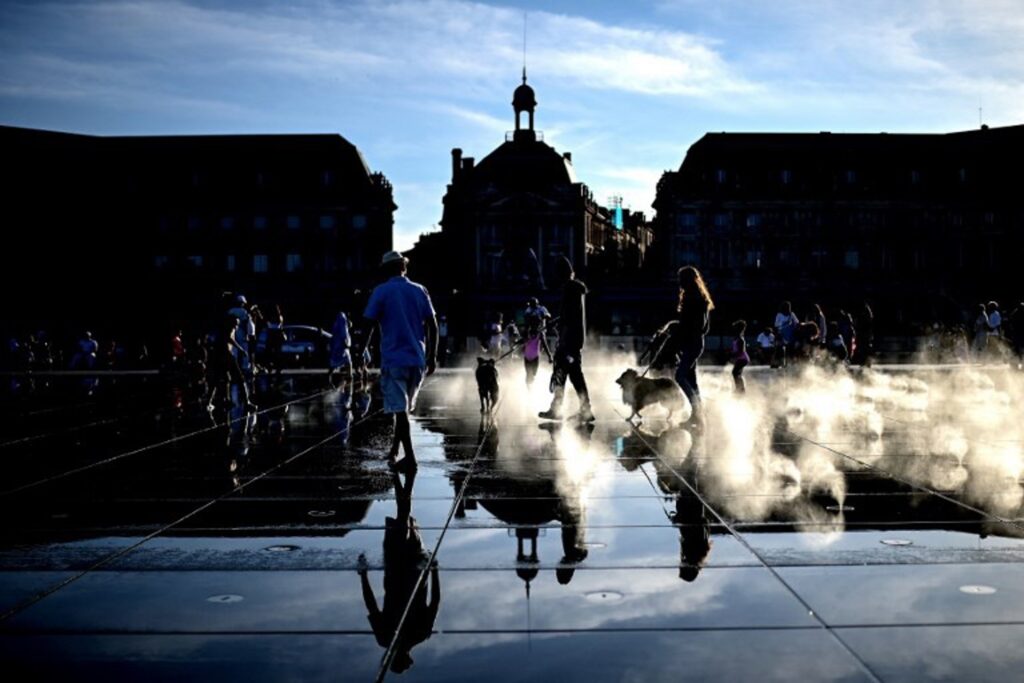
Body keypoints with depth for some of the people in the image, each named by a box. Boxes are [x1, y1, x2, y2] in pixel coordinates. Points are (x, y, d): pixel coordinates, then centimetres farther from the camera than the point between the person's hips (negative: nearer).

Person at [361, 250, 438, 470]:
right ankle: (394, 452, 26)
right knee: (404, 408, 17)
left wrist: (360, 353, 1)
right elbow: (432, 326, 6)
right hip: (417, 359, 4)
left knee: (399, 409, -3)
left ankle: (409, 458, -8)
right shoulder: (419, 291, 8)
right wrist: (432, 356, 12)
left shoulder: (381, 292, -2)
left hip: (394, 359, -4)